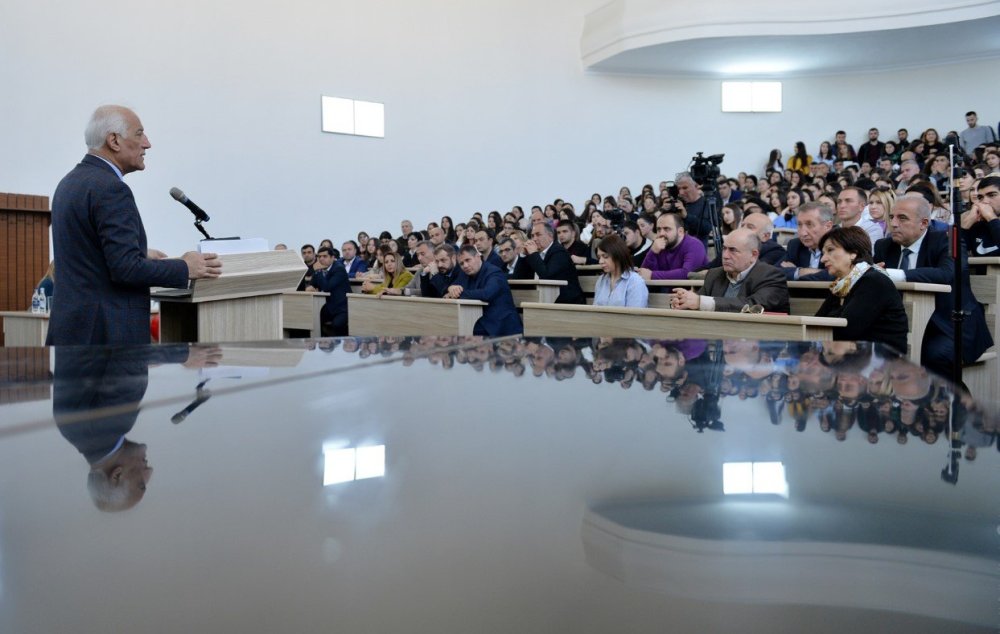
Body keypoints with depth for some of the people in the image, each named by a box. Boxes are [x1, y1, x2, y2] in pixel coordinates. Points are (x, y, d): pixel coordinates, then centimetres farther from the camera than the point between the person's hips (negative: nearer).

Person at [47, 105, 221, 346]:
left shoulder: (70, 182, 14)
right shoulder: (110, 189, -16)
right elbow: (126, 269, -21)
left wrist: (140, 255, 22)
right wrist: (185, 268, -10)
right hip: (106, 333, -10)